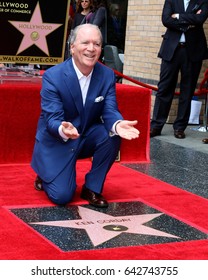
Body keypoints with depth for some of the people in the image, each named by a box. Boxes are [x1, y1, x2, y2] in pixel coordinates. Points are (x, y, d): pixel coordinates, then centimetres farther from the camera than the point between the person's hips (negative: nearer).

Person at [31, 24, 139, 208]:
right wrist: (63, 129, -49)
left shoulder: (107, 75, -8)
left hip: (88, 136, 4)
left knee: (112, 136, -28)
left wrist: (117, 124, -39)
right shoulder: (52, 76, -20)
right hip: (56, 140, -4)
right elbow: (52, 118, -24)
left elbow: (110, 110, -14)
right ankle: (45, 175, 21)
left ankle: (92, 188, -6)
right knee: (62, 196, -17)